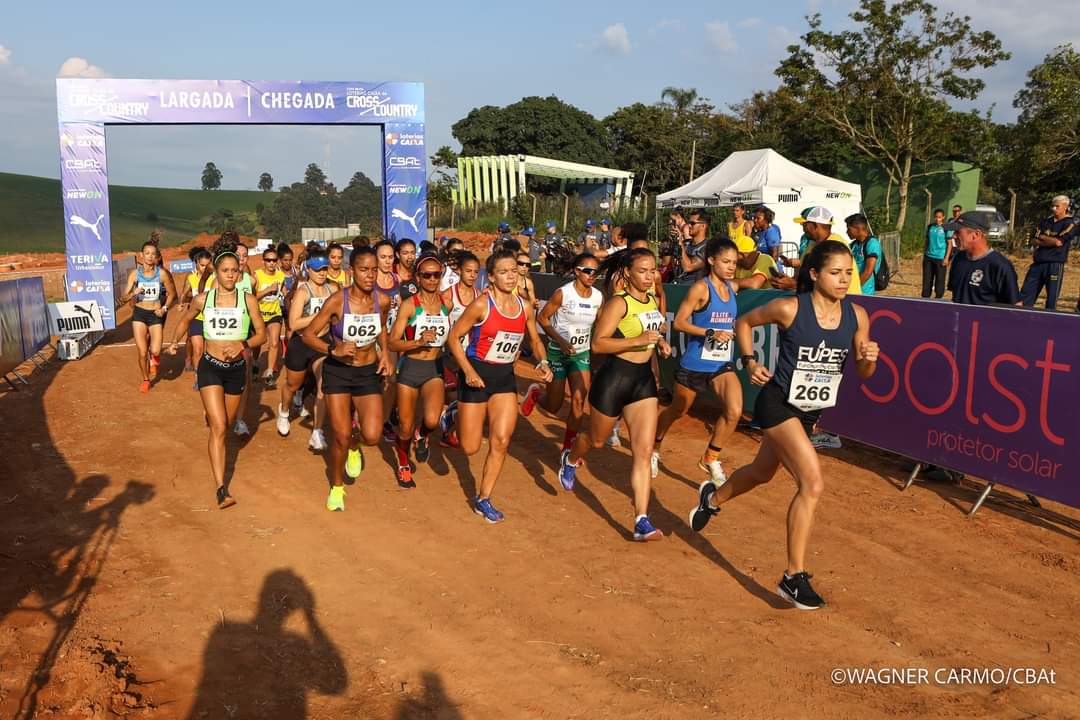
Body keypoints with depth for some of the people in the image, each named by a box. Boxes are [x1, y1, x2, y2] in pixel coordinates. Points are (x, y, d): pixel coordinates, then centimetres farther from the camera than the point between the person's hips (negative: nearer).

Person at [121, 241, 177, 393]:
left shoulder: (162, 273, -8)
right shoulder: (134, 273, -5)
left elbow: (172, 293, 5)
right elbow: (125, 297, -2)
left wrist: (164, 308, -7)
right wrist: (134, 293, -23)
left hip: (156, 314, -1)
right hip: (139, 313, 1)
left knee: (155, 351, -13)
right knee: (142, 352, -1)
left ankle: (154, 359, 27)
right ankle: (145, 380, 23)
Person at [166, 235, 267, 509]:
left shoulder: (248, 299, -4)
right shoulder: (203, 299, -1)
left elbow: (262, 334, -4)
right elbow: (185, 320, 19)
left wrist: (242, 345, -19)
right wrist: (173, 342, 11)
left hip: (237, 368, 2)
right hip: (210, 366, -2)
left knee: (225, 424, 19)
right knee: (219, 428, -14)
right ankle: (221, 489, -16)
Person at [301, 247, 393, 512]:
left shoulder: (381, 300, -8)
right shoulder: (336, 301, -19)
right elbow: (308, 334, -12)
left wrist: (385, 353, 1)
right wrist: (334, 350, -27)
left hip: (369, 372, 3)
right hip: (338, 371, -2)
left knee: (372, 436, -10)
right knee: (341, 436, -2)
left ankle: (354, 448, 29)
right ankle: (336, 487, 25)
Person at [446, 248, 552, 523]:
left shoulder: (524, 307, 2)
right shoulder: (481, 305, -15)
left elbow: (535, 339, 16)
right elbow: (453, 337, -11)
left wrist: (543, 362, -3)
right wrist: (468, 370, -22)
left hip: (505, 376, 5)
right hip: (477, 374, -4)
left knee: (501, 441, -5)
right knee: (470, 448, 1)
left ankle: (483, 499, 10)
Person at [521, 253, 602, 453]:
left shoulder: (598, 297, -3)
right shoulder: (563, 293, -16)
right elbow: (542, 318, -10)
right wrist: (561, 341, -20)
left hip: (581, 354, 4)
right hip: (558, 353, -3)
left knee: (579, 401, -10)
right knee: (553, 407, 3)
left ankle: (568, 448, 6)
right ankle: (535, 393, 39)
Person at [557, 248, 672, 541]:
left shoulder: (652, 300, 7)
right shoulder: (619, 303, -16)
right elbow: (598, 343, -24)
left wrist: (660, 342, 7)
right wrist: (638, 340, -30)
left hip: (644, 379, 6)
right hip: (614, 377, -6)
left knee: (644, 451, -4)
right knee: (596, 439, 17)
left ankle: (642, 521, -2)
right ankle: (570, 459, 53)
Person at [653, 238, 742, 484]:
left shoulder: (733, 288, 4)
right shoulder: (701, 288, -14)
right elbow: (679, 322, -17)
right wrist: (711, 333, -25)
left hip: (722, 364, 4)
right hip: (694, 364, -4)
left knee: (734, 411, -17)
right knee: (677, 411, 14)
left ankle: (710, 459, 3)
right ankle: (653, 448, 41)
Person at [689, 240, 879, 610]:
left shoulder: (857, 315, -5)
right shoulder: (789, 308, -18)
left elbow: (863, 373, 2)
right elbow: (744, 322, 0)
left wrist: (869, 358, -19)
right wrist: (750, 361, -12)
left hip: (810, 412, 7)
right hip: (778, 404, -6)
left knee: (762, 472, 25)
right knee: (813, 484, -19)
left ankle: (713, 497, 57)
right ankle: (794, 576, -8)